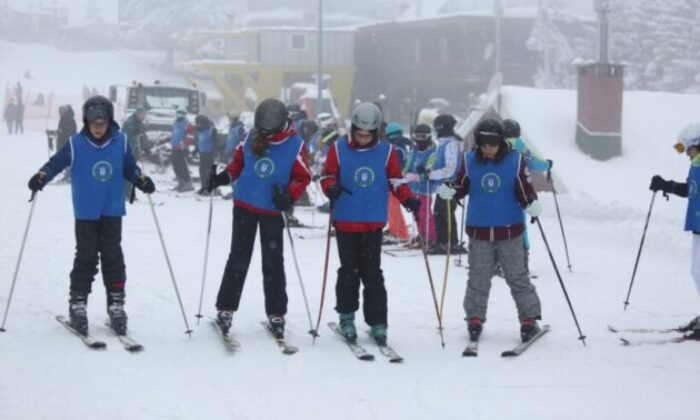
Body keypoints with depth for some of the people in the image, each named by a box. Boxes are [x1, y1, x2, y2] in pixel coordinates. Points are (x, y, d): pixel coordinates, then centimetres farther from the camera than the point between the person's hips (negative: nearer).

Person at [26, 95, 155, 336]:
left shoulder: (120, 142, 0)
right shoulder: (76, 144, -7)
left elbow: (130, 168, 11)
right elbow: (56, 163, -3)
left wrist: (142, 181, -6)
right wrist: (41, 177, -19)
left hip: (112, 211, 2)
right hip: (86, 213, -2)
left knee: (113, 257, 3)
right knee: (86, 258, -1)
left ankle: (116, 305, 10)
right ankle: (78, 305, 7)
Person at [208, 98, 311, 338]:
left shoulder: (295, 145, -9)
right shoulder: (251, 138, -1)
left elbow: (302, 177, -7)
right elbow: (238, 161, 12)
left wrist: (288, 197, -23)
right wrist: (224, 177, -4)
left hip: (272, 211, -2)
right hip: (244, 205, 2)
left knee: (273, 263, 3)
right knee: (238, 258, 5)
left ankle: (276, 314, 12)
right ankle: (225, 309, 10)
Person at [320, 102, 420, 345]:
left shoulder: (386, 152, 3)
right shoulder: (339, 149, -1)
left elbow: (395, 180, 9)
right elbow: (327, 175, 3)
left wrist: (408, 199, -7)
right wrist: (331, 188, -19)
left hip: (373, 223, 1)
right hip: (345, 222, 0)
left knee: (372, 273, 2)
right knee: (349, 271, 6)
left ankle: (377, 323, 6)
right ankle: (346, 316, 20)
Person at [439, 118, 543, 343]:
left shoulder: (515, 161, -6)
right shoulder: (470, 160, -1)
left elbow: (525, 191, -3)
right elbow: (461, 187, 6)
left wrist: (533, 206, -22)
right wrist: (446, 190, -13)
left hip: (509, 231, -1)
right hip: (479, 230, 1)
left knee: (518, 277, 4)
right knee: (478, 279, 8)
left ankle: (529, 319, 12)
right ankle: (475, 319, 20)